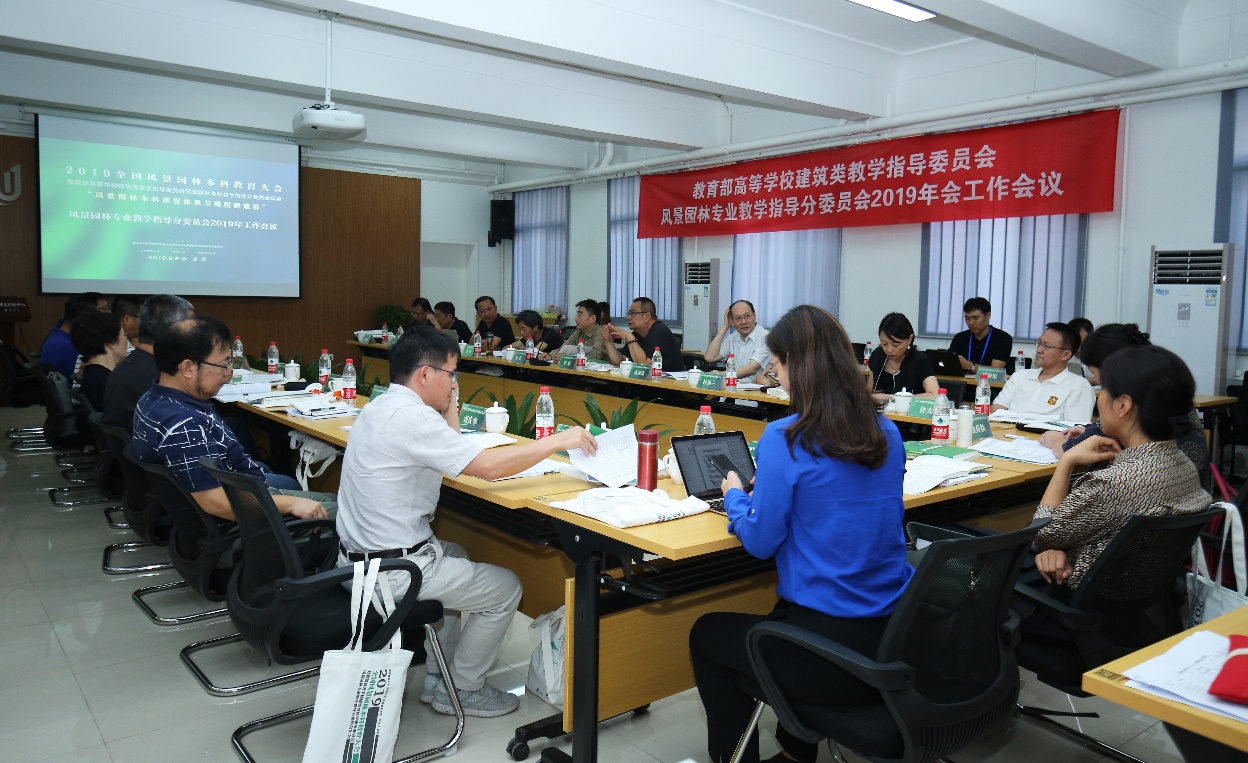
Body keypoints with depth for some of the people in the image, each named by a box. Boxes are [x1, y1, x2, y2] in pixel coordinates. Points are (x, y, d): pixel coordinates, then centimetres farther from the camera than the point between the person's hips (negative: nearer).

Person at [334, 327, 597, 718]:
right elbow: (487, 466, -27)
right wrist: (558, 441, -18)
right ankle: (461, 690, 19)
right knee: (505, 588, 3)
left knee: (456, 556, 32)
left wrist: (449, 406, 9)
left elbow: (450, 451, 18)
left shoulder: (381, 407, 9)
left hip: (357, 560, 10)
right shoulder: (410, 416, -23)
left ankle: (439, 675, 34)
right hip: (391, 571, -10)